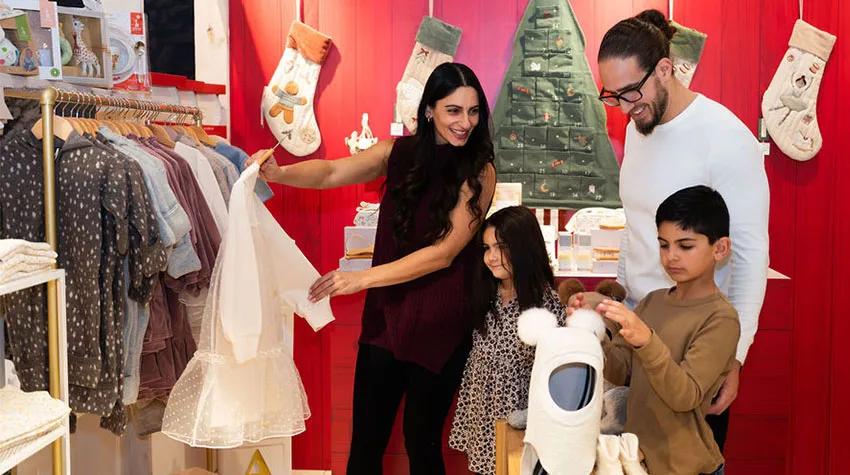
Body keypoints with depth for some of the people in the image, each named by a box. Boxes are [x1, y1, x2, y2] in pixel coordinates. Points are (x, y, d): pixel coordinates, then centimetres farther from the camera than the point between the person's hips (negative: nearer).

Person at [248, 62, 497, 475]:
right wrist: (278, 172, -25)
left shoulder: (479, 172, -10)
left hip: (439, 323, -3)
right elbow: (332, 172, -4)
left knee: (421, 441, 12)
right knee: (365, 440, 10)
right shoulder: (400, 152, 2)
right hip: (386, 313, 3)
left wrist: (362, 279, -21)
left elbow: (444, 252, -17)